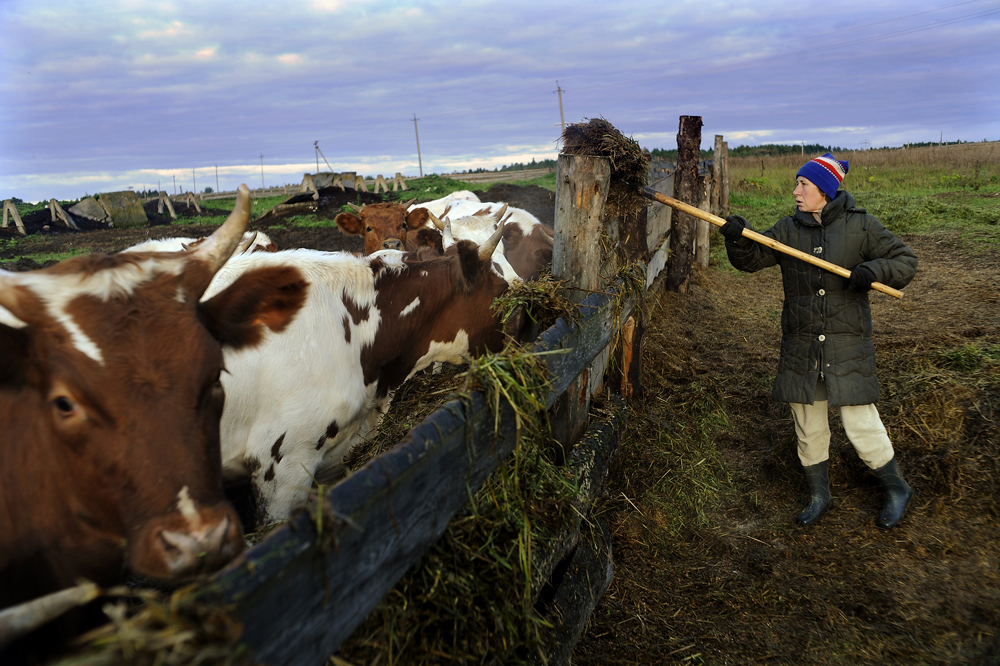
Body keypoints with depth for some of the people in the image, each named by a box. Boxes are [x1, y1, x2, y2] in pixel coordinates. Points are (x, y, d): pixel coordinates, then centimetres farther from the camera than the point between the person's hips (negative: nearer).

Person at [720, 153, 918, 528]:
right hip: (800, 345, 3)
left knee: (859, 423, -1)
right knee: (807, 426, 11)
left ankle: (897, 488, 24)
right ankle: (819, 494, 30)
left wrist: (872, 270, -19)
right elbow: (752, 259, -6)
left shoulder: (860, 227, -2)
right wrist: (739, 239, -26)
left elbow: (905, 261, 1)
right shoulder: (788, 230, 4)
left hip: (847, 345, -3)